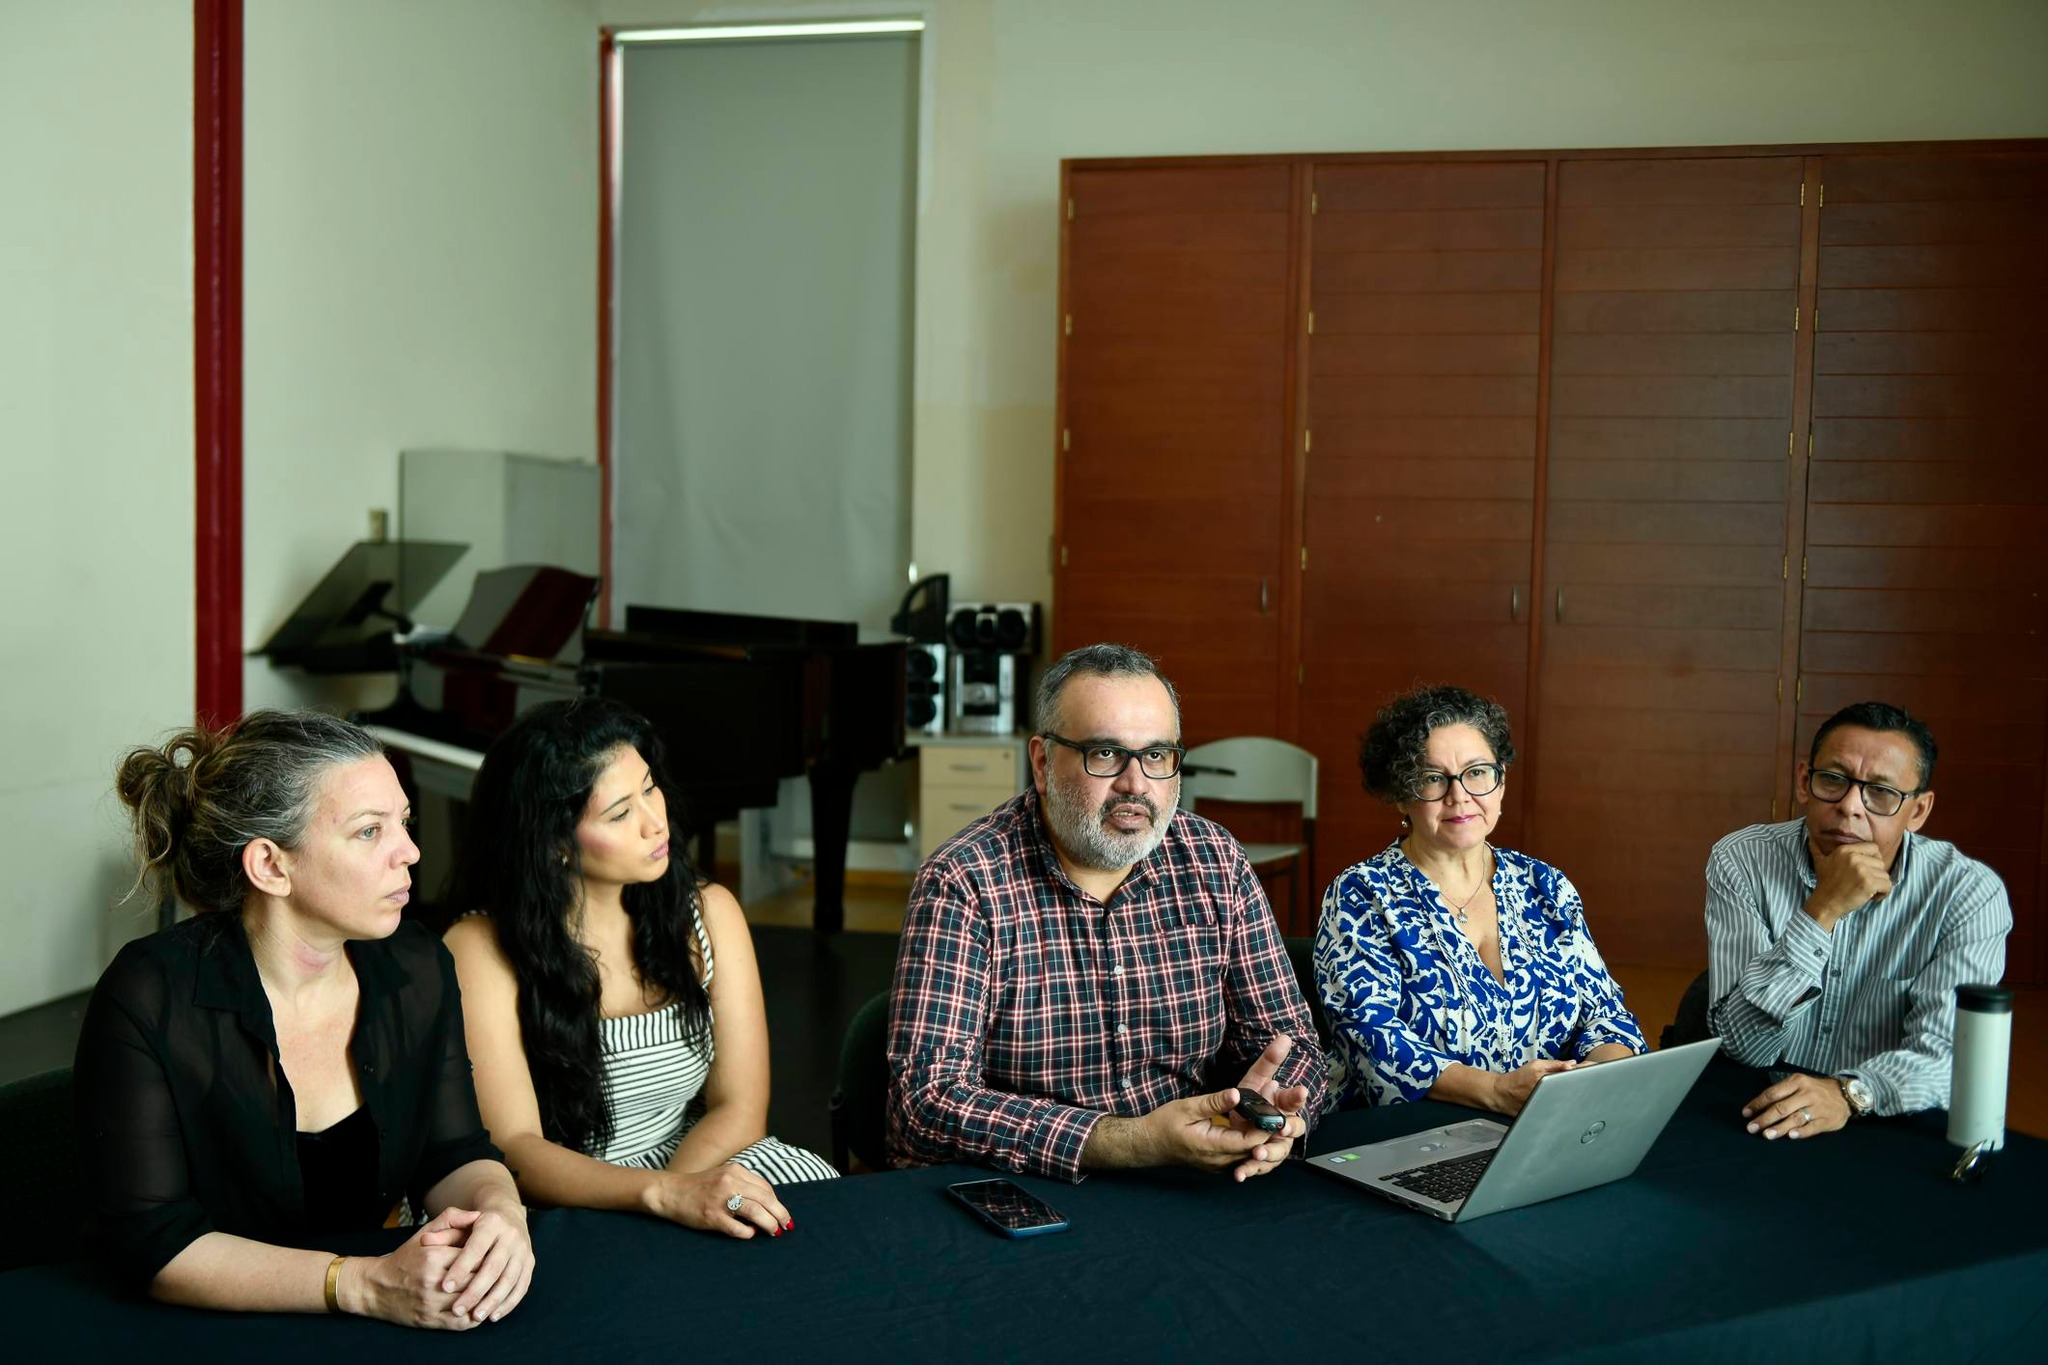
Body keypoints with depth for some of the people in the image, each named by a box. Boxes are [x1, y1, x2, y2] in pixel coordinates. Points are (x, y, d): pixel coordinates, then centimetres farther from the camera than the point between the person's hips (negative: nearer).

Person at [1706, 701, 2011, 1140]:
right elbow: (1744, 1045, -13)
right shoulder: (1741, 862, -6)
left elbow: (1946, 1055, -13)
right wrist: (1822, 911, -23)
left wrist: (1850, 1093, -33)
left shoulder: (1969, 893, -5)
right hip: (1756, 1119, 0)